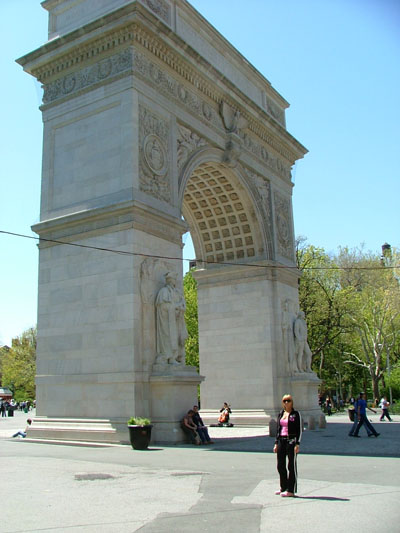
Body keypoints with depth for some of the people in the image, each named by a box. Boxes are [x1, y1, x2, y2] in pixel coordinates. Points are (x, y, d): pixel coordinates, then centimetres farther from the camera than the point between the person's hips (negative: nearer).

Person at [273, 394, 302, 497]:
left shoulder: (296, 414, -4)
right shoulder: (280, 414, 12)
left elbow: (300, 430, -7)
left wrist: (297, 444, -14)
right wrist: (276, 443, 12)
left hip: (291, 441, -6)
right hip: (281, 441, 6)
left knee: (291, 466, 0)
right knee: (280, 465, 10)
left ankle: (291, 490, 6)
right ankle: (283, 487, 24)